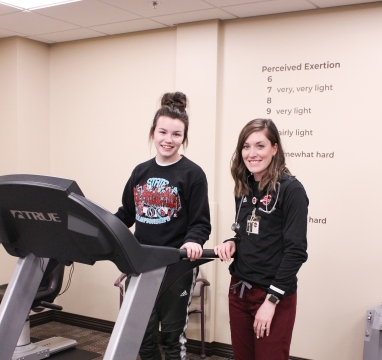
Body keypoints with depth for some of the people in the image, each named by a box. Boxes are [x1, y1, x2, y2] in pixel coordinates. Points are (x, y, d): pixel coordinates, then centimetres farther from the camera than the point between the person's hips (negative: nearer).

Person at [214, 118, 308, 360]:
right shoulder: (244, 188, 7)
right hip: (239, 289, 6)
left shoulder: (290, 189, -13)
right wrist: (232, 244, -5)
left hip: (274, 295, -6)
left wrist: (271, 300, -17)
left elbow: (296, 251, -16)